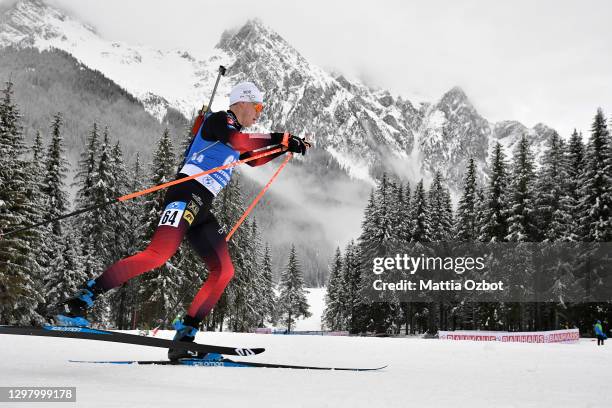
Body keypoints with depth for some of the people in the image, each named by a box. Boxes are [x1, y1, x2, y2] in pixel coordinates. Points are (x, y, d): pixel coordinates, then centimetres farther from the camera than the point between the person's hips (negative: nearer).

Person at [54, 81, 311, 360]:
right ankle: (82, 300, -25)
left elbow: (253, 159, 44)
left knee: (224, 271, 0)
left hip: (202, 210, 10)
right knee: (160, 254, -27)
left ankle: (185, 333, 0)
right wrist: (281, 138, -13)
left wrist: (285, 147, 35)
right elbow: (240, 141, -18)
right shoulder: (219, 120, 2)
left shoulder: (234, 136, 28)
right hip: (187, 194, -10)